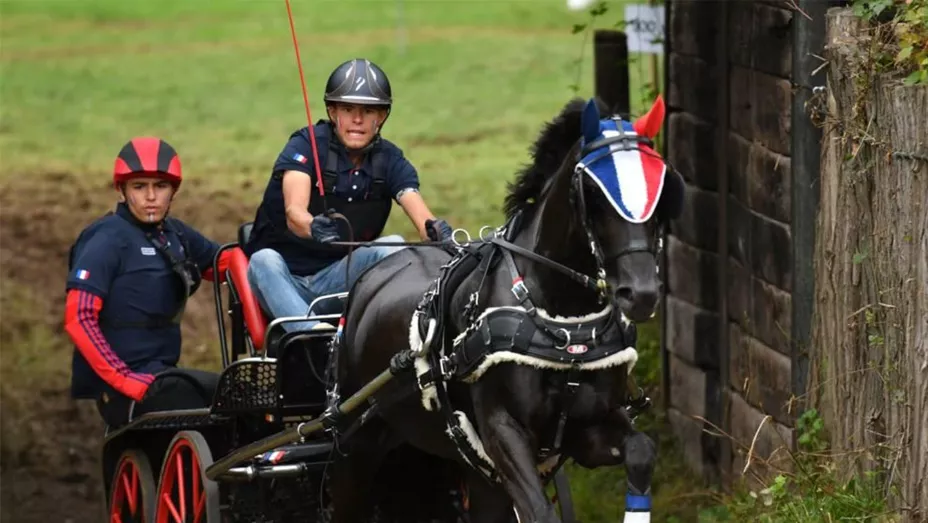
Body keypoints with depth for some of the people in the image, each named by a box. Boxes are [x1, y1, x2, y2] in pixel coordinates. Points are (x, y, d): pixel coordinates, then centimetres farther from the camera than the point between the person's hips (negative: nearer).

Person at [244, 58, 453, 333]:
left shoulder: (389, 160, 3)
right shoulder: (306, 144, -8)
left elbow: (417, 210, -14)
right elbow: (294, 212, -25)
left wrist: (435, 230, -40)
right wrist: (312, 227, -50)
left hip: (338, 277, 3)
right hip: (287, 278, -3)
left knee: (393, 248, -21)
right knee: (264, 261, -34)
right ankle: (312, 332, -57)